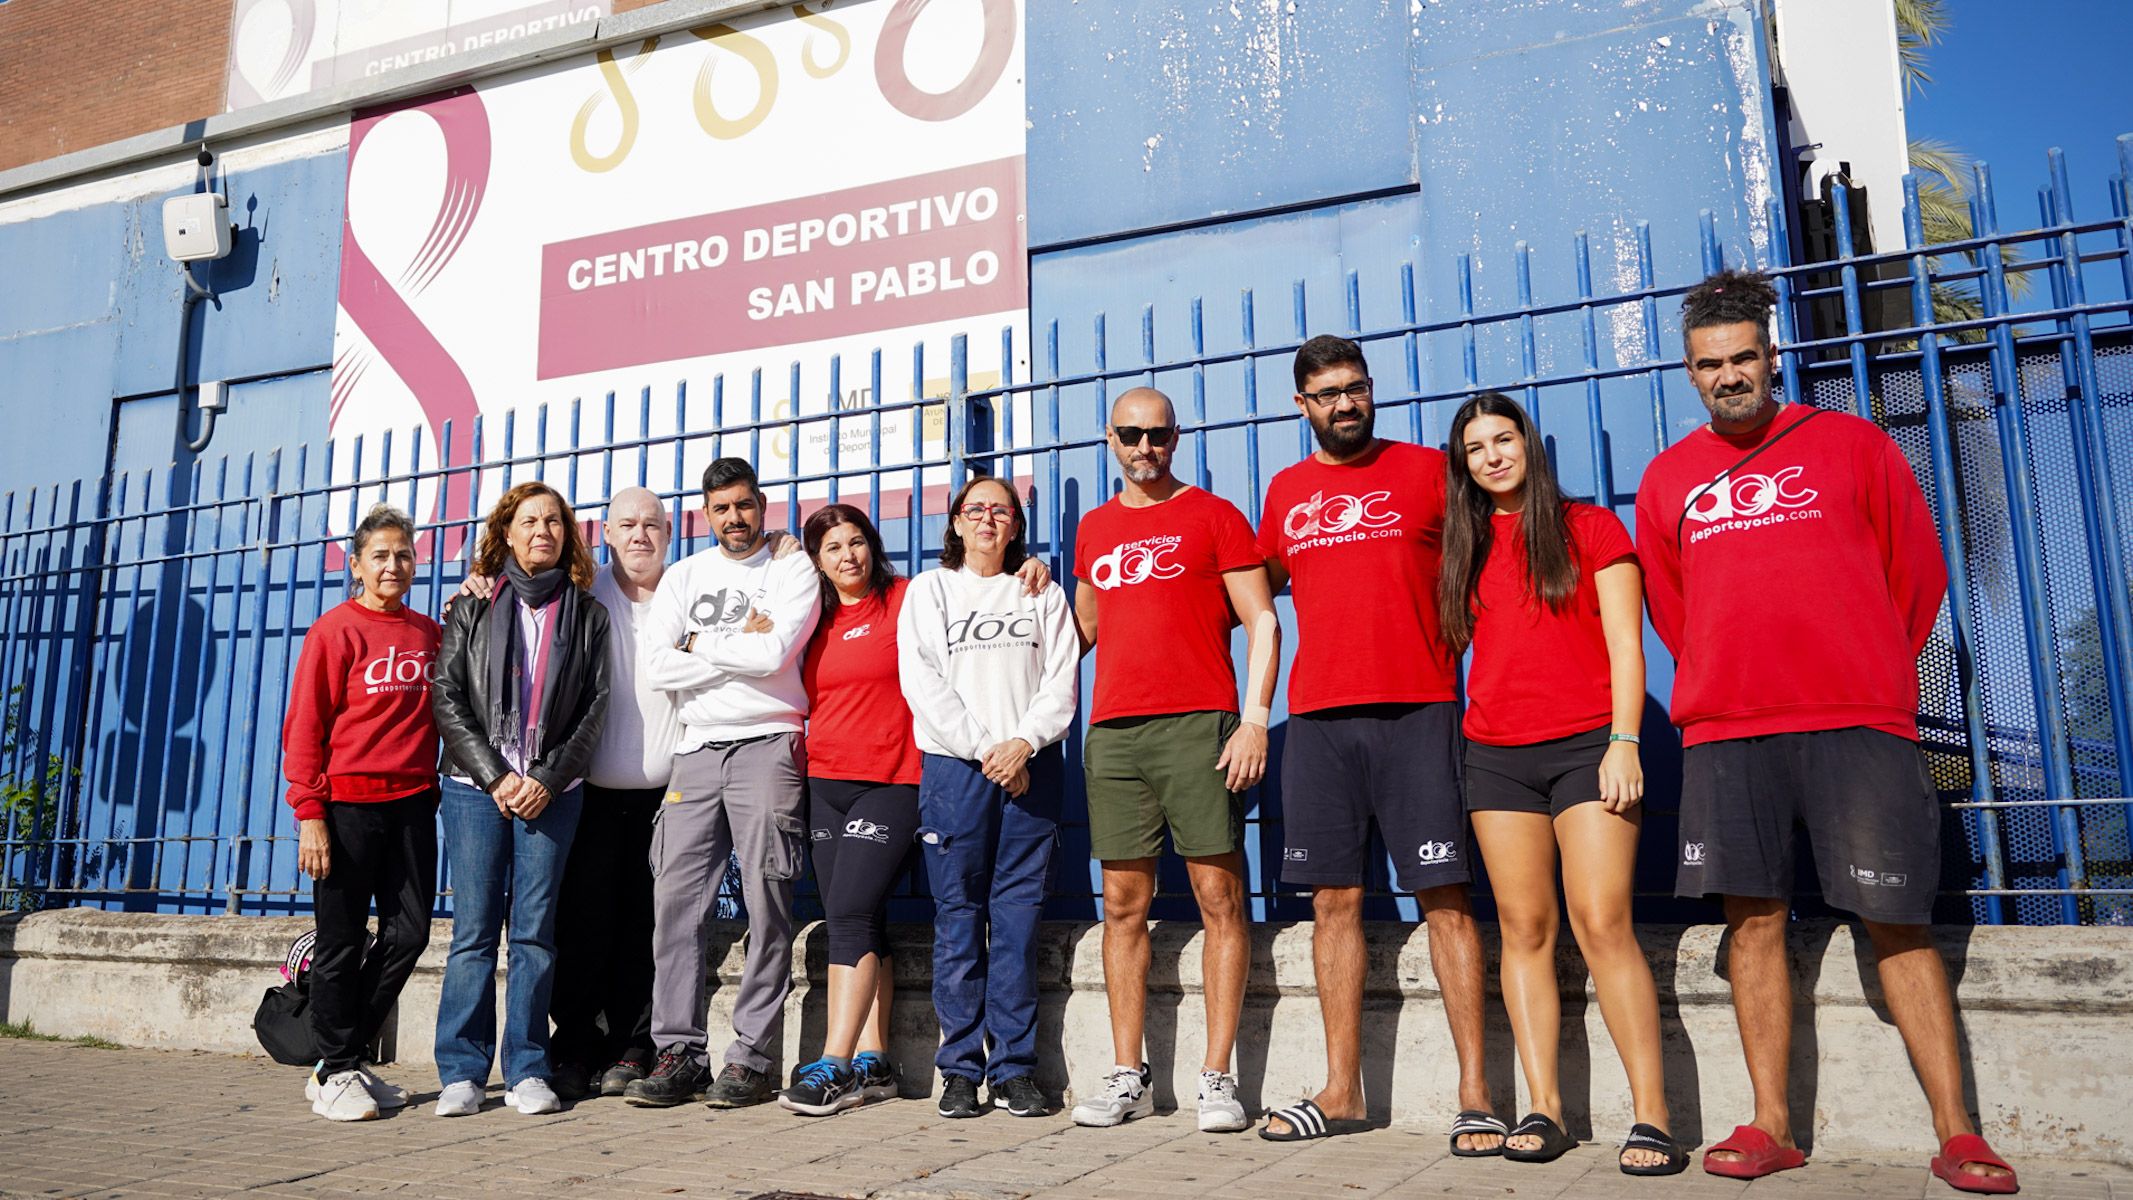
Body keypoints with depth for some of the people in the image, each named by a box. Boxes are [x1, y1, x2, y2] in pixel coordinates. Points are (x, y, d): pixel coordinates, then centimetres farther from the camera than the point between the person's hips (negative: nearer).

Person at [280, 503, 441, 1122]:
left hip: (412, 801, 5)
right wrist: (309, 814, -11)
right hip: (348, 803, -5)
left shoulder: (429, 633, 11)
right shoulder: (335, 631, -3)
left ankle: (345, 1060, 21)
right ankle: (336, 1074, 17)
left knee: (410, 931, 5)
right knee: (342, 942, 3)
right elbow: (303, 728, -6)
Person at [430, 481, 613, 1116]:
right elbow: (446, 699, 2)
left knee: (535, 931, 1)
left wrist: (548, 779, -7)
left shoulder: (587, 614, 10)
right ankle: (462, 1074, 6)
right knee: (474, 930, -1)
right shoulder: (472, 608, 9)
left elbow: (595, 706, 4)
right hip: (477, 785, 0)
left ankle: (527, 1071, 7)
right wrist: (495, 777, -8)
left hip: (553, 791, 0)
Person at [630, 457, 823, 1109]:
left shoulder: (793, 571, 5)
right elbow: (656, 666, 2)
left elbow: (772, 653, -12)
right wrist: (739, 649, -3)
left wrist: (700, 644, 0)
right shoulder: (684, 575, 16)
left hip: (769, 745, -4)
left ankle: (752, 1058, 1)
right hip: (698, 749, 4)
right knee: (676, 900, -2)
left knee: (766, 905, -5)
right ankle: (679, 1052, 5)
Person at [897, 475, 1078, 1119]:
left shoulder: (1043, 594, 16)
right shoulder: (929, 590, 14)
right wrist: (984, 749, -8)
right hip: (954, 765, 0)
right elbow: (922, 681, 2)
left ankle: (1015, 1068, 4)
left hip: (1030, 768, 1)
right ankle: (961, 1069, 5)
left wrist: (1025, 742, -11)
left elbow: (1062, 680, 6)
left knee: (1018, 916, -1)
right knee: (957, 916, -1)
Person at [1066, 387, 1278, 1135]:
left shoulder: (1213, 516, 5)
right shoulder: (1094, 529, 19)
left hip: (1198, 725, -4)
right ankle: (1127, 1075, 12)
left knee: (1219, 897, -3)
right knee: (1123, 904, 5)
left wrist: (1255, 719, -10)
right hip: (1113, 731, 4)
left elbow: (1262, 622, 0)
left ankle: (1217, 1077, 4)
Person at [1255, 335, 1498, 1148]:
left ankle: (1474, 1096, 3)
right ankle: (1341, 1092, 16)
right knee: (1335, 899, 6)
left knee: (1444, 898, -4)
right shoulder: (1285, 492, 15)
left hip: (1417, 712, -3)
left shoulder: (1427, 470, 5)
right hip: (1318, 717, 3)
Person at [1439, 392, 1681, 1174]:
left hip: (1585, 745, -4)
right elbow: (1450, 645, 17)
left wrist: (1624, 742, -11)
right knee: (1524, 928, 3)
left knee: (1602, 924, -11)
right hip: (1496, 755, 4)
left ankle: (1651, 1114, -7)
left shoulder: (1590, 527, 5)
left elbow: (1625, 646, -1)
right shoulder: (1465, 546, 15)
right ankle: (1543, 1108, 7)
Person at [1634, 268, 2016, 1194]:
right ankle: (1770, 1126, 8)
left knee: (1897, 921, -2)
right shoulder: (1668, 478, 13)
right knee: (1753, 916, 1)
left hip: (1857, 724, -2)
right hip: (1723, 732, 2)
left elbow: (1917, 572, 11)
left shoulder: (1853, 446, 8)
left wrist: (1866, 681, 13)